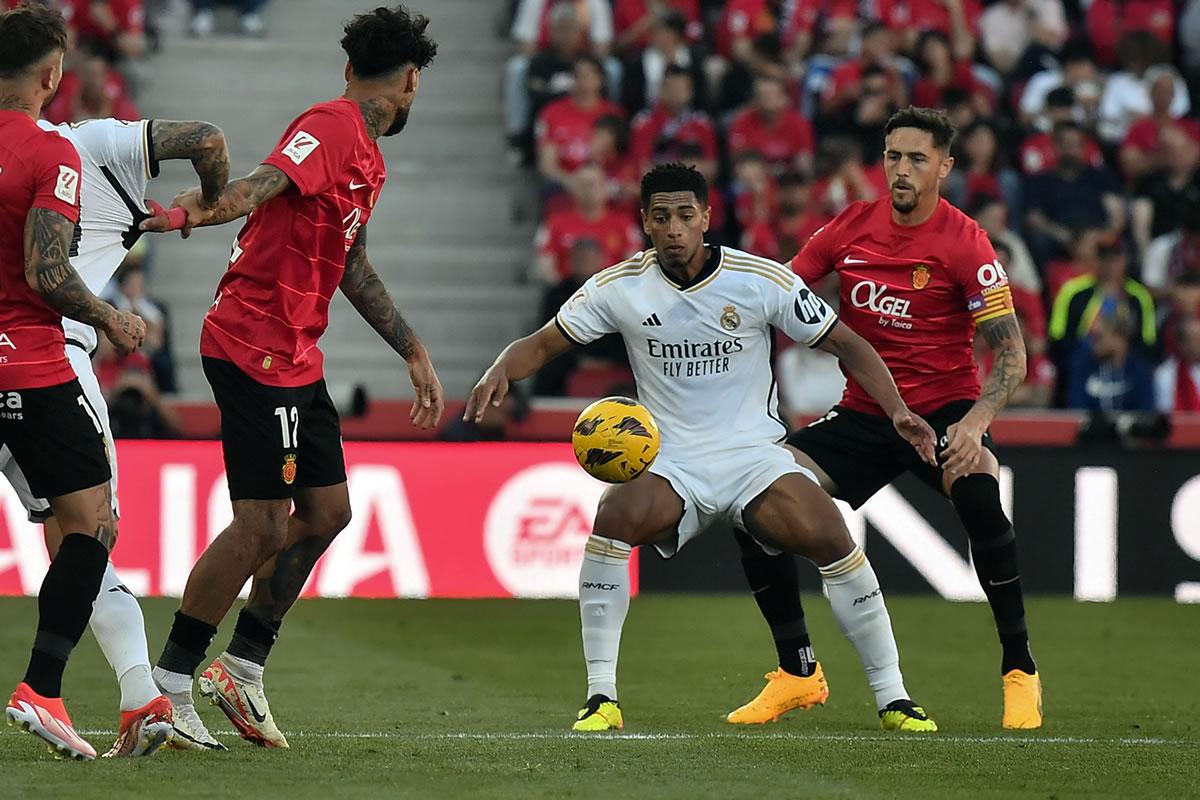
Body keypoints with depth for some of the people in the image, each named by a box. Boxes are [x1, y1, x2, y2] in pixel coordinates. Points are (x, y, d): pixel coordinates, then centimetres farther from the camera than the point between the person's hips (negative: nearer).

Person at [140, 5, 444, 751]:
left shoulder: (367, 156, 18)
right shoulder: (330, 128, -13)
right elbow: (265, 182, -31)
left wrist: (415, 353, 34)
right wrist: (204, 209, -50)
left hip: (296, 355, 10)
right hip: (255, 347, -10)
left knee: (326, 511, 12)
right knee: (263, 526, -10)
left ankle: (244, 665, 21)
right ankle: (169, 687, -3)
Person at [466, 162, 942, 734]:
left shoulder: (762, 280, -7)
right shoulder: (619, 288, -3)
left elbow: (846, 345, 0)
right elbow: (542, 344, 4)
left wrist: (897, 409, -13)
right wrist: (501, 372, -19)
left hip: (754, 452, 0)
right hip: (669, 462, 0)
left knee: (830, 539, -23)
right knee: (615, 517, -31)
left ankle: (893, 699, -6)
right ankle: (600, 697, -22)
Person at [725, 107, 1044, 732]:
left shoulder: (964, 243, -12)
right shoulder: (851, 228, 0)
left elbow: (1011, 355, -14)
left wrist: (975, 422, -30)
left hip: (944, 408, -4)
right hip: (862, 414, 4)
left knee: (977, 492, -36)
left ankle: (1020, 670, -20)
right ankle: (797, 672, 4)